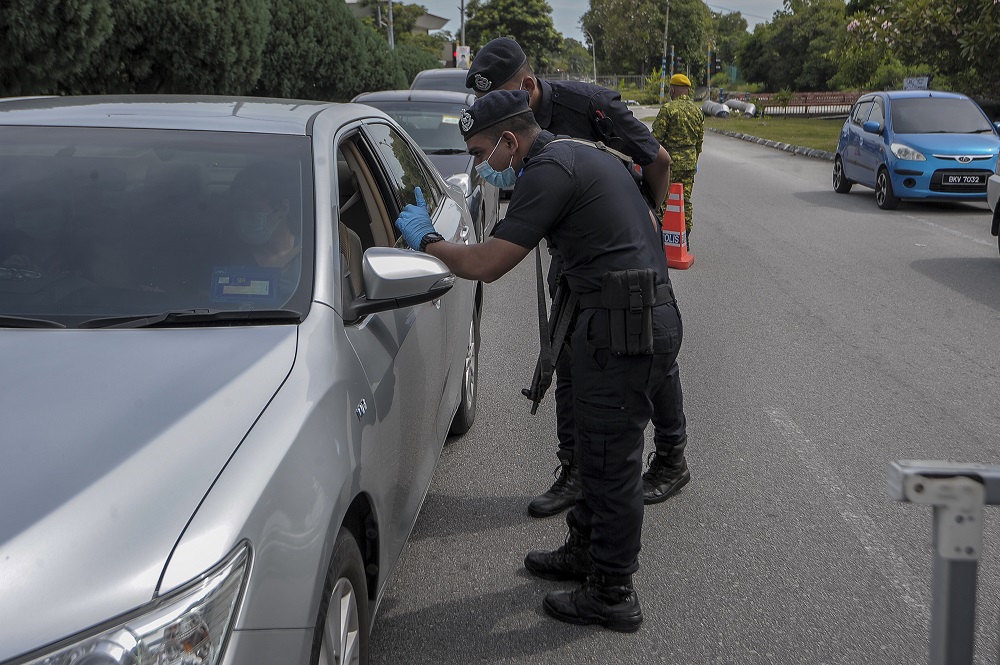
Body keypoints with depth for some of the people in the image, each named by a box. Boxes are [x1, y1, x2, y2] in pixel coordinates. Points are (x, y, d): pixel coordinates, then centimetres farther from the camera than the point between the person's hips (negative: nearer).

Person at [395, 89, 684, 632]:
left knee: (612, 458, -1)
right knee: (600, 447, 21)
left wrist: (426, 240, -2)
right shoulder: (584, 155, 17)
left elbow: (486, 264, -16)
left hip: (623, 328, -10)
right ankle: (586, 549, 37)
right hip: (649, 316, 10)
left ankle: (612, 595, 10)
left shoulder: (549, 171, -15)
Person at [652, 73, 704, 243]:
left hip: (670, 160, -6)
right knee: (685, 199, 12)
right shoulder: (697, 110, 9)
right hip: (690, 161, 6)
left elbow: (657, 136, -13)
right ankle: (685, 238, 15)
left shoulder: (668, 108, -11)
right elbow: (700, 139, 15)